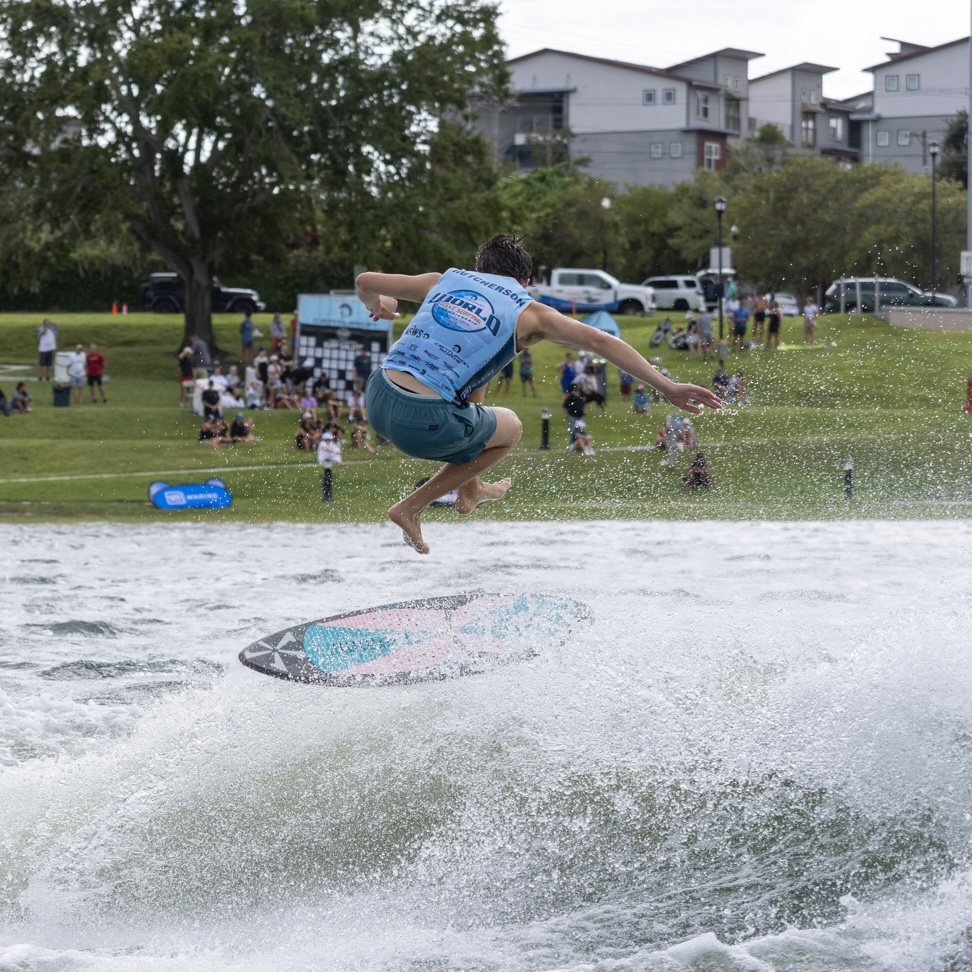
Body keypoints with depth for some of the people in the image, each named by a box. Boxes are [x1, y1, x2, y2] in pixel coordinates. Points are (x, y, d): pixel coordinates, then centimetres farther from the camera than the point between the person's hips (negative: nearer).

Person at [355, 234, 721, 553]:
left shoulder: (445, 280, 18)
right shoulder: (527, 312, 8)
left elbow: (364, 282, 24)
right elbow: (601, 342, 1)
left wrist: (377, 306, 48)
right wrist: (667, 386, 0)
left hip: (377, 398, 5)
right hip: (424, 423, -5)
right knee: (510, 429, 25)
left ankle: (470, 488, 42)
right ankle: (411, 507, 23)